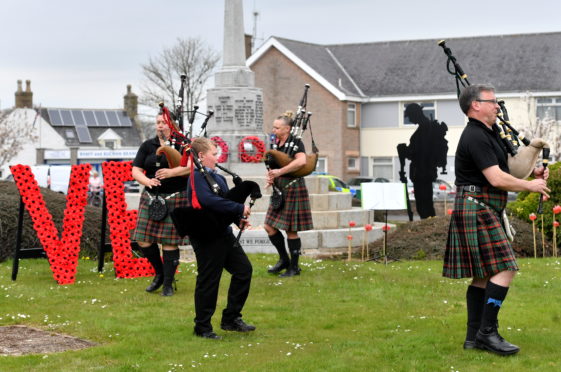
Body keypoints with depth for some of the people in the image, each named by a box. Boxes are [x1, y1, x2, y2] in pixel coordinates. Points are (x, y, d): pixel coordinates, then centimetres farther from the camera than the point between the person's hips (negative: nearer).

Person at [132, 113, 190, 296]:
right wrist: (147, 181, -16)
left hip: (175, 197, -4)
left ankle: (168, 283, 8)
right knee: (143, 240, -1)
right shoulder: (147, 145, 11)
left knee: (169, 241, -4)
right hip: (151, 197, 4)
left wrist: (172, 172, -28)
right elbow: (136, 171, 5)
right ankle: (160, 273, 23)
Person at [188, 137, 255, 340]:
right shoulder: (197, 177, -17)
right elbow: (209, 200, -34)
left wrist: (238, 219, 0)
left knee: (244, 269, 12)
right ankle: (202, 328, 11)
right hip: (207, 237, -10)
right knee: (208, 281, -1)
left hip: (224, 232, 10)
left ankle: (231, 319, 21)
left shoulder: (216, 177, 13)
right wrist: (240, 209, -27)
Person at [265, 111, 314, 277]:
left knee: (291, 230, -1)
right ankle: (284, 259, 22)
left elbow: (301, 161, -28)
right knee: (269, 226, 6)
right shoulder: (277, 144, 13)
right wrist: (270, 176, -1)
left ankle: (294, 267, 10)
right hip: (279, 189, 8)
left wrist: (279, 172, -24)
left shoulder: (295, 142, -11)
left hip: (293, 188, -8)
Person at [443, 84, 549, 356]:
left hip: (485, 211, 11)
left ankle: (474, 336, 12)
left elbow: (502, 168, 26)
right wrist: (530, 186, -9)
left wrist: (532, 172, 9)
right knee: (504, 269, -14)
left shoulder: (488, 134, 18)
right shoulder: (475, 137, -16)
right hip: (477, 208, -11)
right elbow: (497, 179, -21)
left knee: (483, 274, 10)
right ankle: (487, 331, -12)